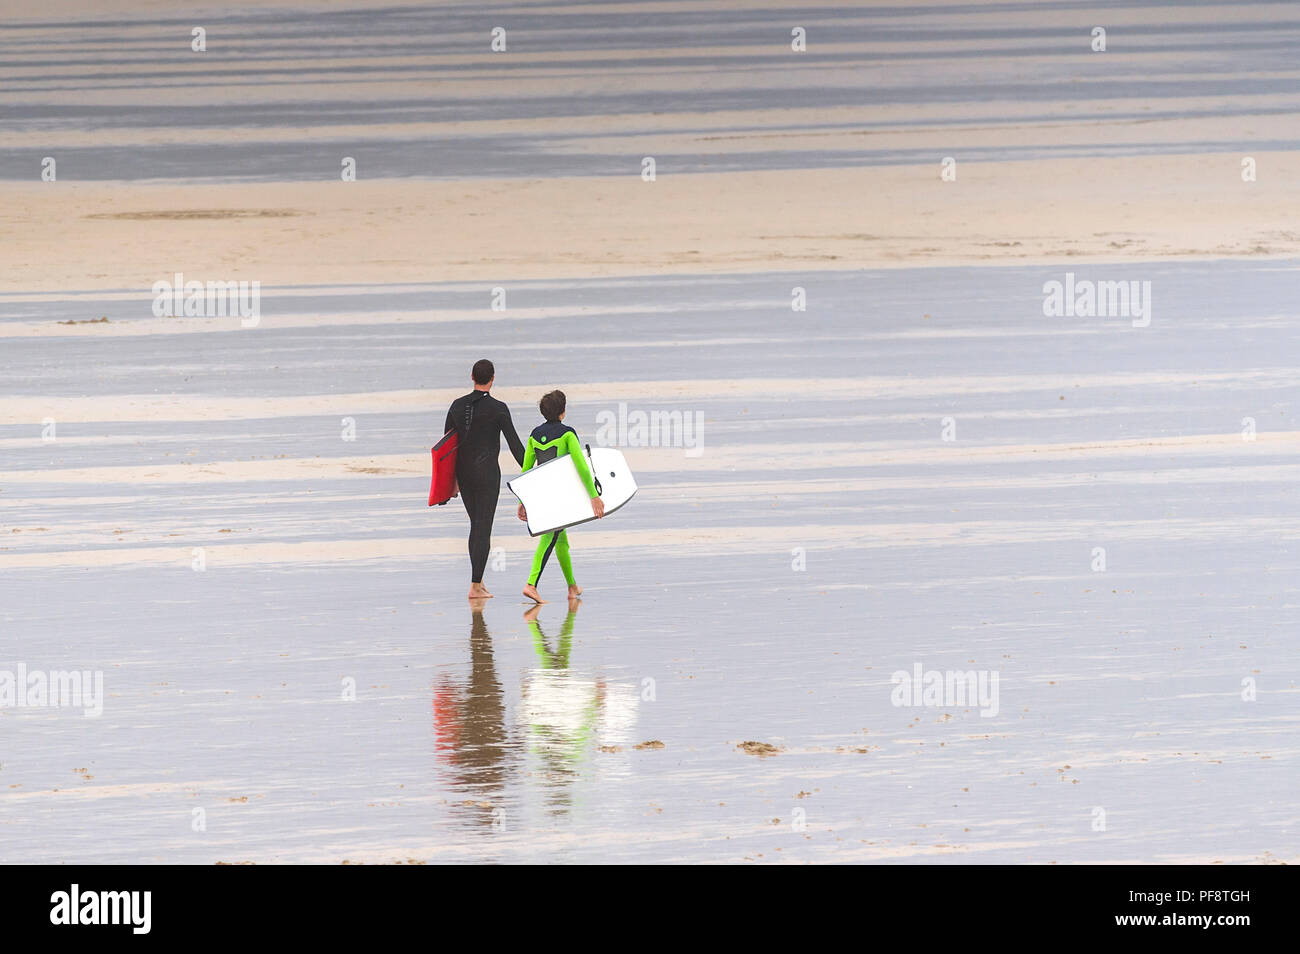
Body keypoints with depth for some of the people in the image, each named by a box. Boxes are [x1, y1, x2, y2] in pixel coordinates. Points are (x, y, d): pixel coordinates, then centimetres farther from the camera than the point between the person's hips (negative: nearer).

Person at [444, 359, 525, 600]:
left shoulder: (457, 405, 4)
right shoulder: (498, 409, -11)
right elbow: (515, 444, -10)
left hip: (463, 472, 5)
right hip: (487, 472, -5)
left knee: (476, 525, 18)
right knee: (483, 528, -4)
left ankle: (478, 580, 18)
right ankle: (476, 585, -9)